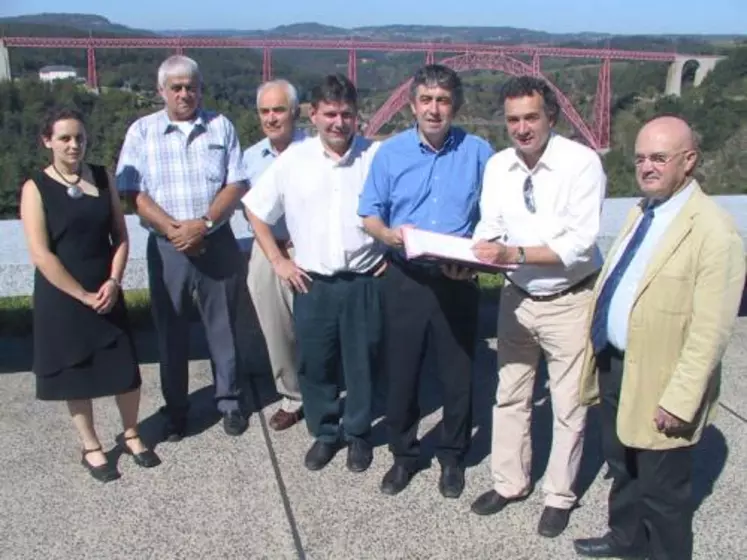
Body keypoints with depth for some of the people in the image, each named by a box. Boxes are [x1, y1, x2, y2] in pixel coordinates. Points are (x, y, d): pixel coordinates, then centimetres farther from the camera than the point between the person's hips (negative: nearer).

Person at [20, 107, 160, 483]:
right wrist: (83, 295, -15)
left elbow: (120, 236, 4)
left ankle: (131, 436, 30)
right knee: (75, 373, 9)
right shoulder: (36, 188, -10)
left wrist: (113, 282, -9)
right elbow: (41, 255, -14)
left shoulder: (102, 178, 2)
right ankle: (91, 448, 27)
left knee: (125, 366, 8)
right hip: (61, 297, -3)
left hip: (106, 292, 3)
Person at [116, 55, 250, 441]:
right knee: (171, 329, 10)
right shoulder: (142, 131, 2)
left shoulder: (221, 127, 3)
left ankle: (229, 401, 26)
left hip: (217, 243, 0)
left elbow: (236, 185, -3)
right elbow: (134, 193, -5)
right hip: (166, 247, 0)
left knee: (223, 325, 10)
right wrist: (174, 229, -16)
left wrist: (203, 224, -16)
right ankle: (175, 409, 25)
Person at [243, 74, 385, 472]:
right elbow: (256, 211, 7)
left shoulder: (377, 156, -6)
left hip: (363, 282, -1)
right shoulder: (293, 159, -2)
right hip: (312, 284, 1)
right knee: (314, 364, 12)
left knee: (361, 363, 12)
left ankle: (358, 433, 32)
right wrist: (278, 261, 2)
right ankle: (324, 432, 33)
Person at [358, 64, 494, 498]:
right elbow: (370, 214, 3)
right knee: (401, 371, 10)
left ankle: (453, 457, 32)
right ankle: (404, 454, 31)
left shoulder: (478, 152, -2)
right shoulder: (391, 152, 0)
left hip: (458, 282, 0)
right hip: (405, 279, 1)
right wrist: (388, 234, -19)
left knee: (458, 373, 10)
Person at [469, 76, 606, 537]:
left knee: (568, 406, 9)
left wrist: (515, 254, -32)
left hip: (570, 301, -5)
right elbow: (490, 228, 1)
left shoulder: (582, 162, -18)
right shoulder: (497, 165, 0)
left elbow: (581, 242, -24)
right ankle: (510, 483, 37)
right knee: (510, 395, 16)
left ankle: (560, 496, 31)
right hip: (517, 297, 5)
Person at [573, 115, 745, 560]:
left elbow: (711, 332, -22)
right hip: (615, 366, 8)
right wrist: (598, 360, 14)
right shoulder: (641, 212, 8)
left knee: (662, 489, 10)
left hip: (658, 383, -8)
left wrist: (679, 402, -22)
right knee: (623, 467, 25)